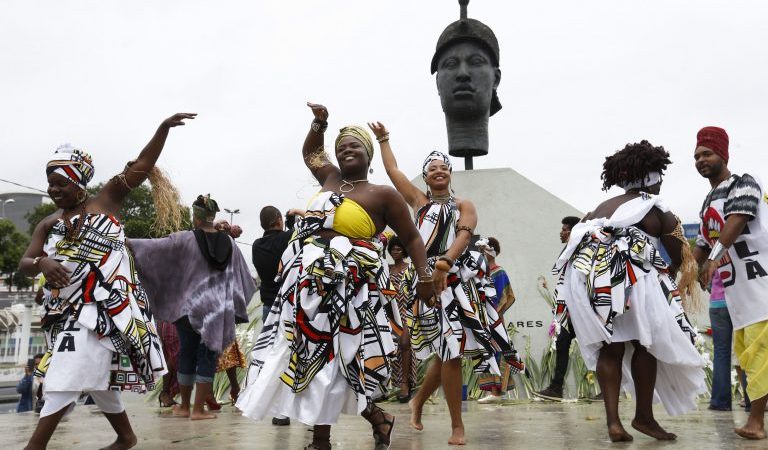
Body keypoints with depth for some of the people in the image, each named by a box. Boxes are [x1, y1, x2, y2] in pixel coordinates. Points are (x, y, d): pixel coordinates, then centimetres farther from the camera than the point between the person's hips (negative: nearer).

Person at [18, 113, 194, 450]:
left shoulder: (104, 201, -2)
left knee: (70, 372, -11)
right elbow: (24, 264, 3)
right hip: (70, 307, 7)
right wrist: (42, 263, -21)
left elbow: (141, 166, -7)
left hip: (104, 303, -6)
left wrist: (164, 127, -14)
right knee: (95, 374, 14)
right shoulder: (48, 225, 10)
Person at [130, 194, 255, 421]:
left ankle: (184, 406, 22)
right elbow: (242, 275, 13)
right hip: (219, 310, 2)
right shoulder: (229, 242, 2)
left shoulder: (185, 239, -10)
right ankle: (198, 409, 6)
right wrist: (238, 300, 29)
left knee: (187, 355, 12)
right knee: (208, 357, 5)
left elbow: (154, 246, -13)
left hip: (190, 306, -2)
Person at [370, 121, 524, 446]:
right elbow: (392, 169, 20)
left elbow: (464, 235, -6)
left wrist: (444, 265, -22)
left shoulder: (464, 205, 13)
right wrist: (383, 138, 30)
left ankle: (418, 400, 31)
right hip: (429, 278, -2)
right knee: (451, 349, -11)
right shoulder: (419, 200, 15)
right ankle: (457, 426, -1)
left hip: (459, 277, 2)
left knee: (449, 351, 4)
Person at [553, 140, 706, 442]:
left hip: (588, 281, 5)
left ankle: (613, 420, 3)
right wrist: (668, 271, 34)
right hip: (629, 280, -5)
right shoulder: (657, 209, 10)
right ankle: (644, 416, 18)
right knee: (645, 344, 10)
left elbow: (578, 240, 17)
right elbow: (678, 257, 15)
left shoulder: (601, 208, 24)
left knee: (610, 349, 10)